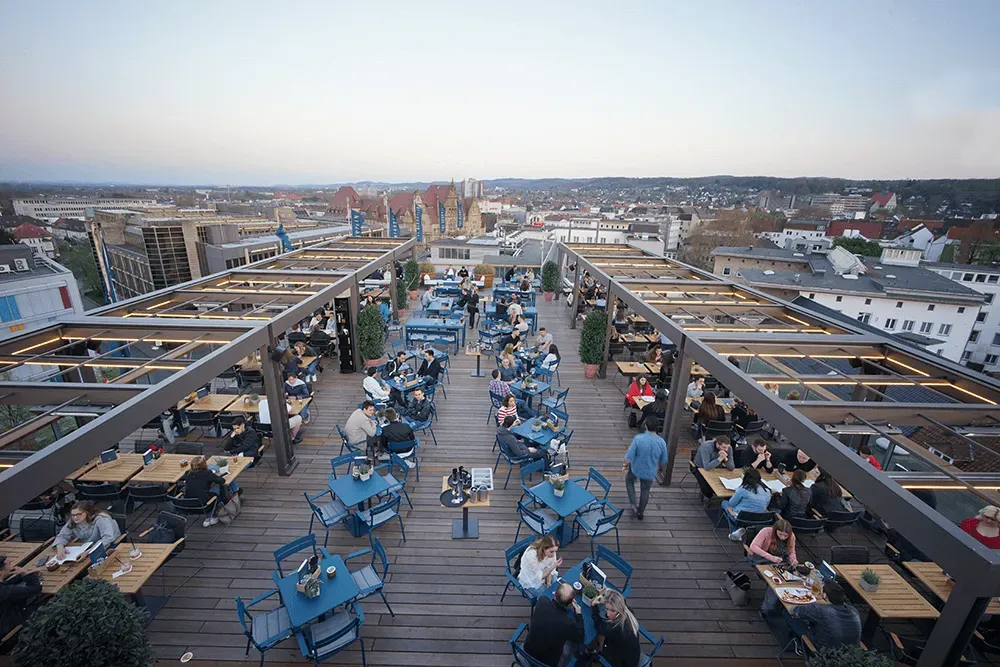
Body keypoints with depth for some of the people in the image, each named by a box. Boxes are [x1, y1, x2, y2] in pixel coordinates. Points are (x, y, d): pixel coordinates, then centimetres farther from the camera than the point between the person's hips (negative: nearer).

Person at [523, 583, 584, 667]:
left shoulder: (542, 601, -25)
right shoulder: (569, 623, -33)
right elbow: (580, 639, -9)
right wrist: (578, 613, -3)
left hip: (528, 650, 3)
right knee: (573, 641, 16)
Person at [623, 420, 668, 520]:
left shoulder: (638, 438, -27)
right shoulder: (661, 442, -17)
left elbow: (629, 456, -22)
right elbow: (664, 461, -3)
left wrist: (625, 466, -4)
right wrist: (657, 466, 18)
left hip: (636, 469, -2)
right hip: (650, 472, 2)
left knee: (629, 481, 29)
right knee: (645, 491, 24)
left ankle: (633, 504, 21)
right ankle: (640, 513, 38)